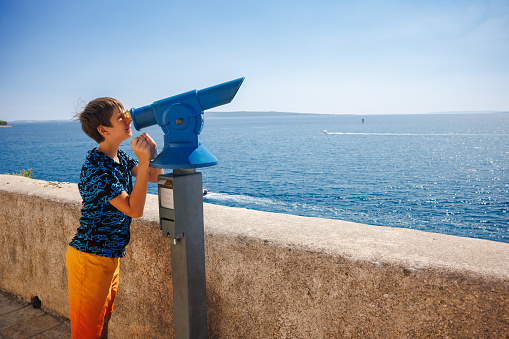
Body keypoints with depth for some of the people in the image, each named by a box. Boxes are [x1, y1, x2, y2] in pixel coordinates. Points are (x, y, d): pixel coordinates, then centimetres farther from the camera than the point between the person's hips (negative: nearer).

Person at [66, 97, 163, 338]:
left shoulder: (119, 157, 3)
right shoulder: (97, 168, -24)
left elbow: (154, 177, 12)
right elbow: (134, 210, -25)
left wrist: (152, 153, -7)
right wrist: (143, 160, -28)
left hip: (110, 255, 8)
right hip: (90, 258, -8)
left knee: (103, 319, 24)